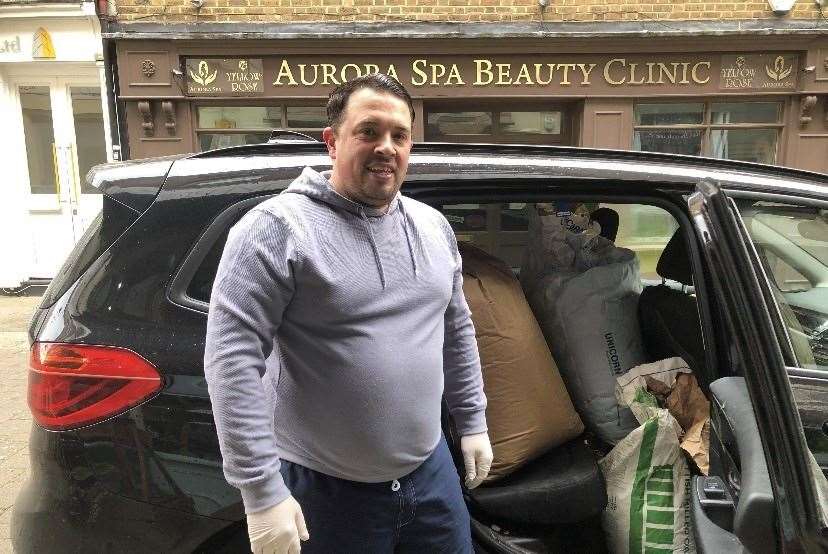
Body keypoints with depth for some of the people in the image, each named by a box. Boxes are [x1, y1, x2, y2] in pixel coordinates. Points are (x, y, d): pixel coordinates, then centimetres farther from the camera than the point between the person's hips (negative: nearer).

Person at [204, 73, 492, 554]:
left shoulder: (433, 226, 4)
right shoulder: (278, 227, -17)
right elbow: (232, 357, -20)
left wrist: (473, 423, 13)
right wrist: (263, 492, -21)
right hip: (326, 490, -5)